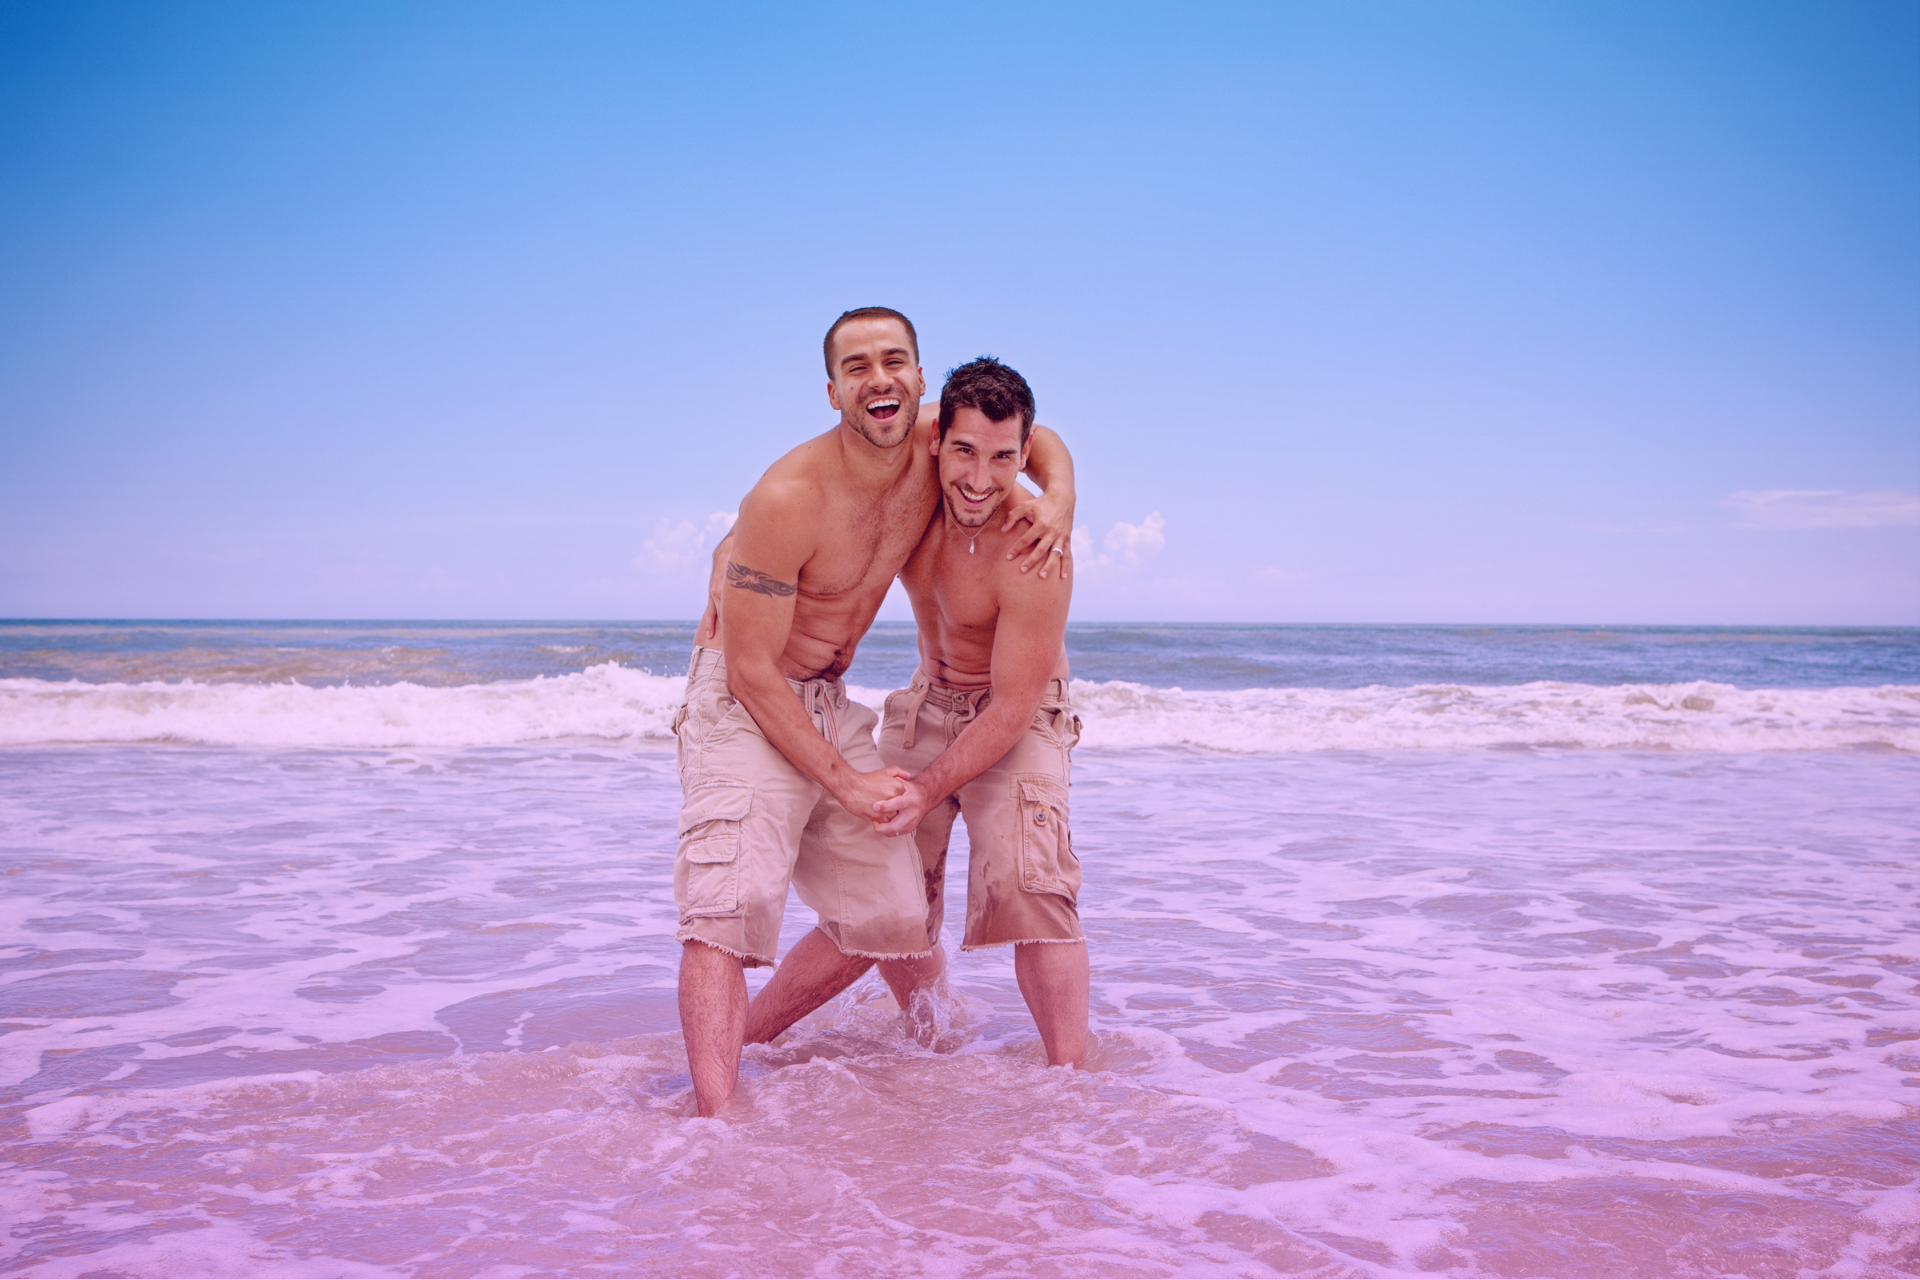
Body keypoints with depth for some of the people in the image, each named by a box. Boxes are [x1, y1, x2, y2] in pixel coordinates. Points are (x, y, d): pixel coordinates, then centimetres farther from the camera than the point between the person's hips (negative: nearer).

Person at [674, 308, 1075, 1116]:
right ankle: (715, 1113, -30)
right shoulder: (789, 498, -26)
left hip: (829, 701, 7)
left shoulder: (933, 445, -7)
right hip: (741, 704, -7)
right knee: (733, 900, -25)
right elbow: (752, 670, -22)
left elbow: (1032, 435, 15)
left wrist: (1059, 496, -9)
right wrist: (844, 779, -18)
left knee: (892, 913, 8)